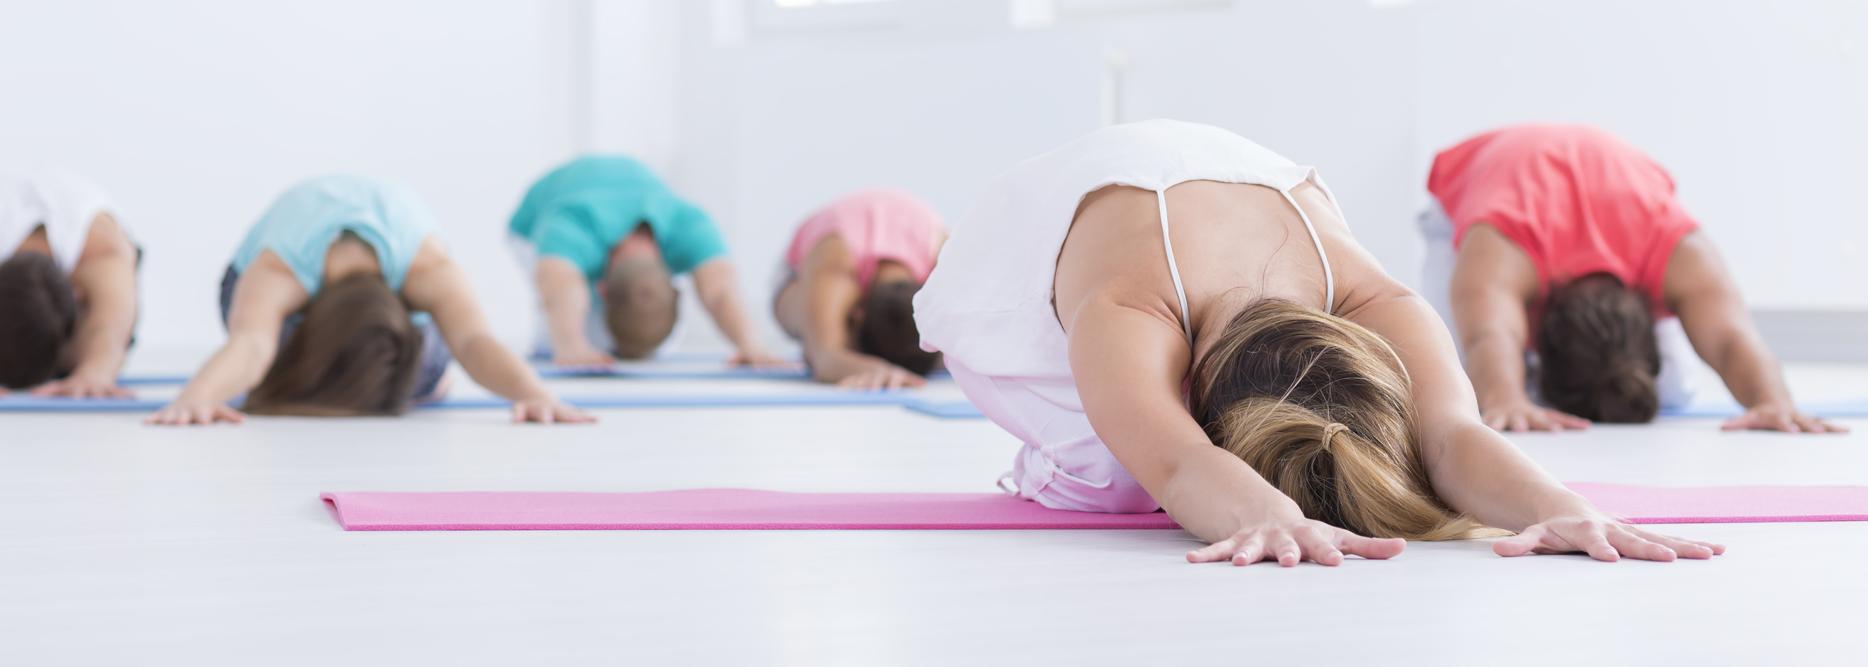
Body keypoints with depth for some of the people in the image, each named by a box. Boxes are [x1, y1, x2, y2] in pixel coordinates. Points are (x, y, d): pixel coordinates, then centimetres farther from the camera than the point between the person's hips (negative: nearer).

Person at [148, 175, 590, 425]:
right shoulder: (275, 274, -46)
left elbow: (474, 339, -60)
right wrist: (197, 395, -86)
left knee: (422, 375, -14)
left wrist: (534, 394, -80)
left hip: (396, 275, 1)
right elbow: (249, 343, -65)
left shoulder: (426, 267, -45)